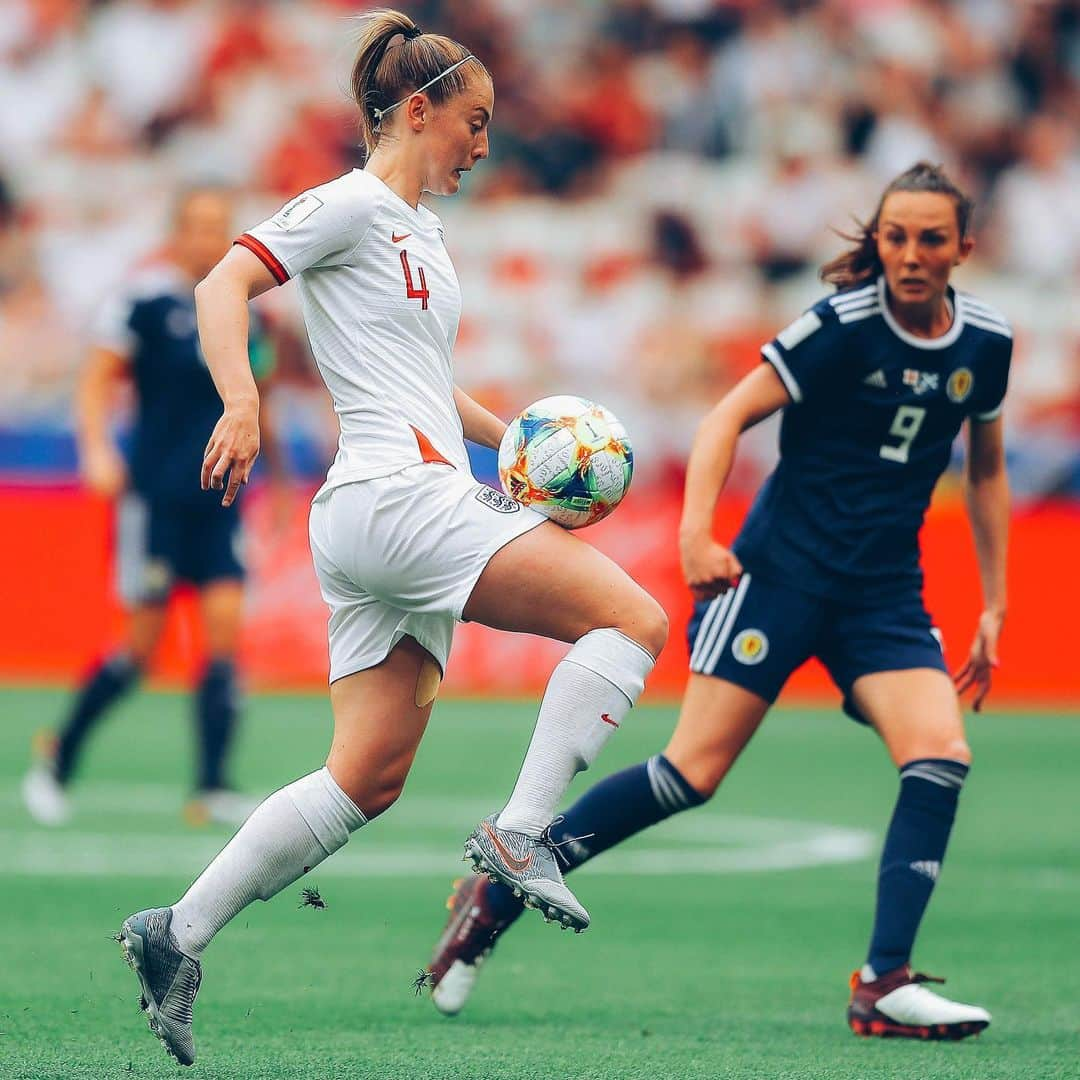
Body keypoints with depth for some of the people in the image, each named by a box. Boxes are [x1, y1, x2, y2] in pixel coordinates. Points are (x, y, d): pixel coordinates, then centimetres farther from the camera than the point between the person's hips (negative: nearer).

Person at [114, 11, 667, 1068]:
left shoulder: (421, 232, 24)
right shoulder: (354, 205, -3)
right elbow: (223, 286, -13)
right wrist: (241, 403, -30)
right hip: (394, 495, -9)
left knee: (368, 779, 5)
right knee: (633, 618, -15)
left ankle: (176, 937, 5)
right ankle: (520, 833, -15)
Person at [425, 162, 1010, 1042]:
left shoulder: (985, 342, 5)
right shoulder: (844, 324, -11)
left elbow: (986, 472, 19)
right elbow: (730, 417, -10)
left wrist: (995, 607, 16)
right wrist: (697, 530, -24)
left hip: (886, 592, 5)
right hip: (785, 567, -5)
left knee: (942, 755, -18)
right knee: (695, 771, -11)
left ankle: (884, 986, -16)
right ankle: (495, 895, 2)